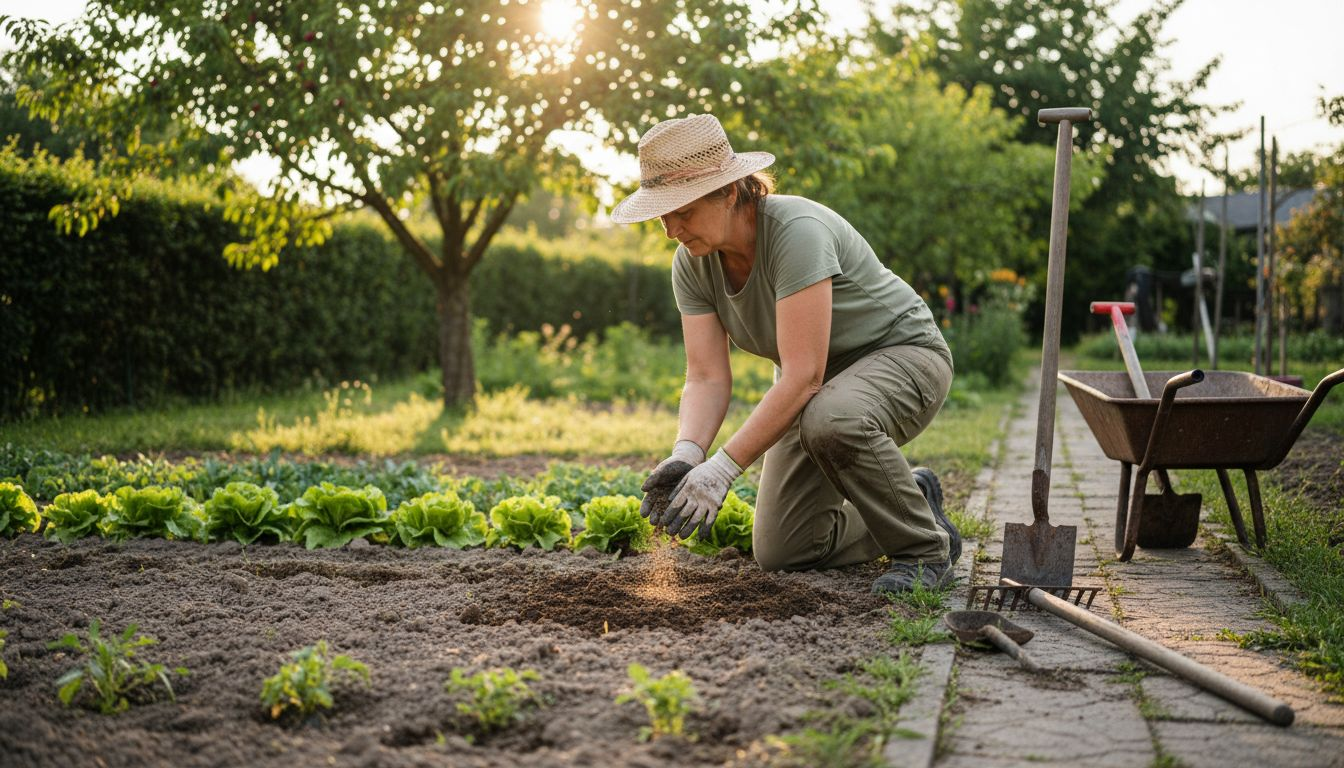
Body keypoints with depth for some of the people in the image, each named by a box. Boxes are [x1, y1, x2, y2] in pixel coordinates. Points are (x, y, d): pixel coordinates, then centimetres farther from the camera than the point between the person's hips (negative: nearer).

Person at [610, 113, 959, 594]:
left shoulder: (796, 231, -33)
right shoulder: (692, 265, -11)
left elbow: (803, 375, -37)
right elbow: (708, 378, -13)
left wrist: (722, 468, -40)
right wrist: (684, 457, -33)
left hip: (902, 354, -7)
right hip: (820, 385, 7)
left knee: (830, 422, -41)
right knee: (780, 553, -2)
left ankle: (926, 547, -15)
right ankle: (911, 497, 21)